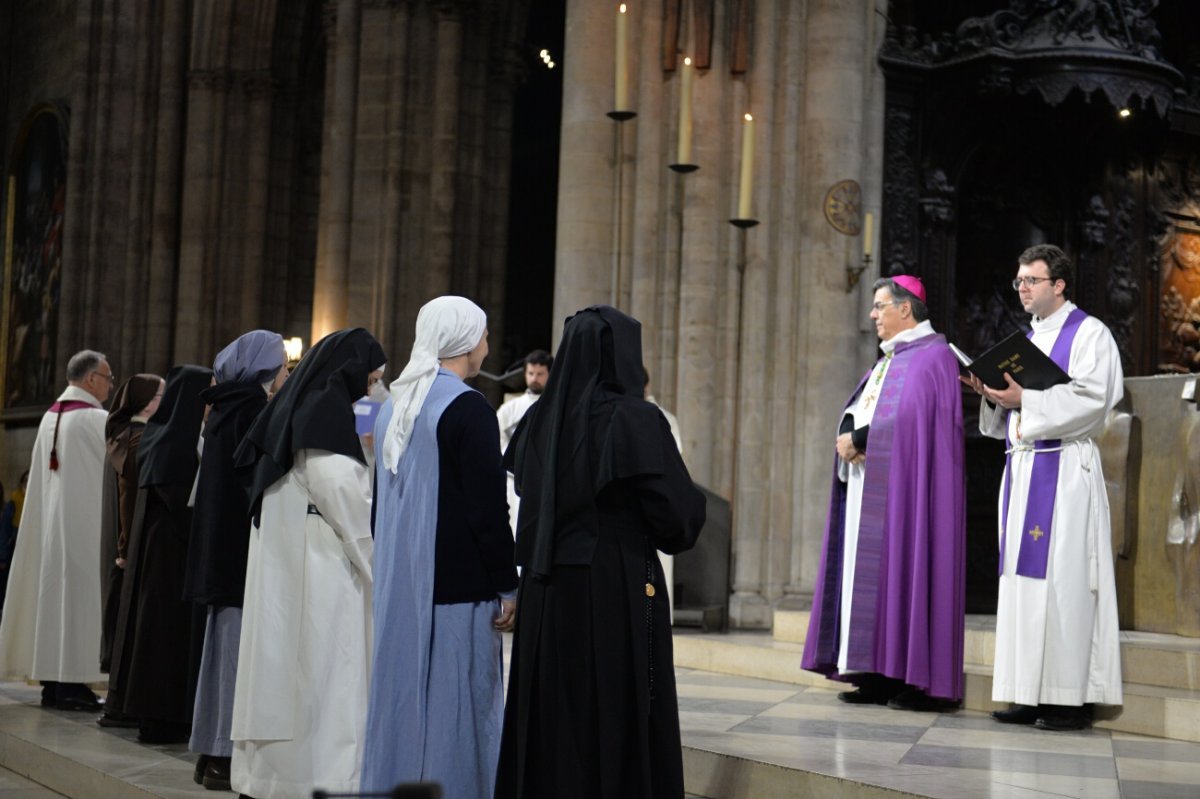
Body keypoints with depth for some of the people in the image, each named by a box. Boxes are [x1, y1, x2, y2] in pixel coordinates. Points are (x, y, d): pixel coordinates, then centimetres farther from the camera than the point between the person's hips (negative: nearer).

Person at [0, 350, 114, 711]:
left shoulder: (50, 416, 11)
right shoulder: (95, 419, -14)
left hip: (51, 522, 8)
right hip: (83, 523, -8)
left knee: (54, 592, 9)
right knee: (79, 594, -5)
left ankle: (51, 680, 13)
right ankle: (70, 683, -6)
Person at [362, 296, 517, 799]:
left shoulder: (394, 407, 12)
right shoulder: (468, 408, -13)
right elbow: (489, 507, -16)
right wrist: (507, 587, -10)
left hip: (399, 582, 8)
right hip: (458, 583, -8)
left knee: (401, 695, 11)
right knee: (455, 701, -3)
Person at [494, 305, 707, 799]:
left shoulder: (541, 419, 6)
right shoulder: (635, 419, -12)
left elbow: (523, 496, 12)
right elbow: (677, 508, -14)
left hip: (547, 591, 6)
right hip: (619, 590, -6)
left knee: (552, 717, 12)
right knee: (621, 720, 2)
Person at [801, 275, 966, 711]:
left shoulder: (931, 356, -7)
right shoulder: (888, 360, 22)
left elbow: (909, 418, -19)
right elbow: (854, 413, 16)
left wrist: (859, 440, -12)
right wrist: (849, 438, -5)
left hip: (903, 486, -9)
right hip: (870, 484, 9)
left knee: (901, 567, -10)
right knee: (868, 573, 4)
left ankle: (917, 678, -7)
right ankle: (881, 675, 5)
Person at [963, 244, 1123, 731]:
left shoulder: (1088, 334, -2)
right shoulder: (1025, 339, 21)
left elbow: (1093, 399, -15)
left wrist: (1026, 398, -19)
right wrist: (995, 396, 1)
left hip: (1064, 468, -8)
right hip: (1022, 468, 8)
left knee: (1061, 577, -10)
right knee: (1023, 577, 4)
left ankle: (1071, 697, -6)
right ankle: (1032, 695, 7)